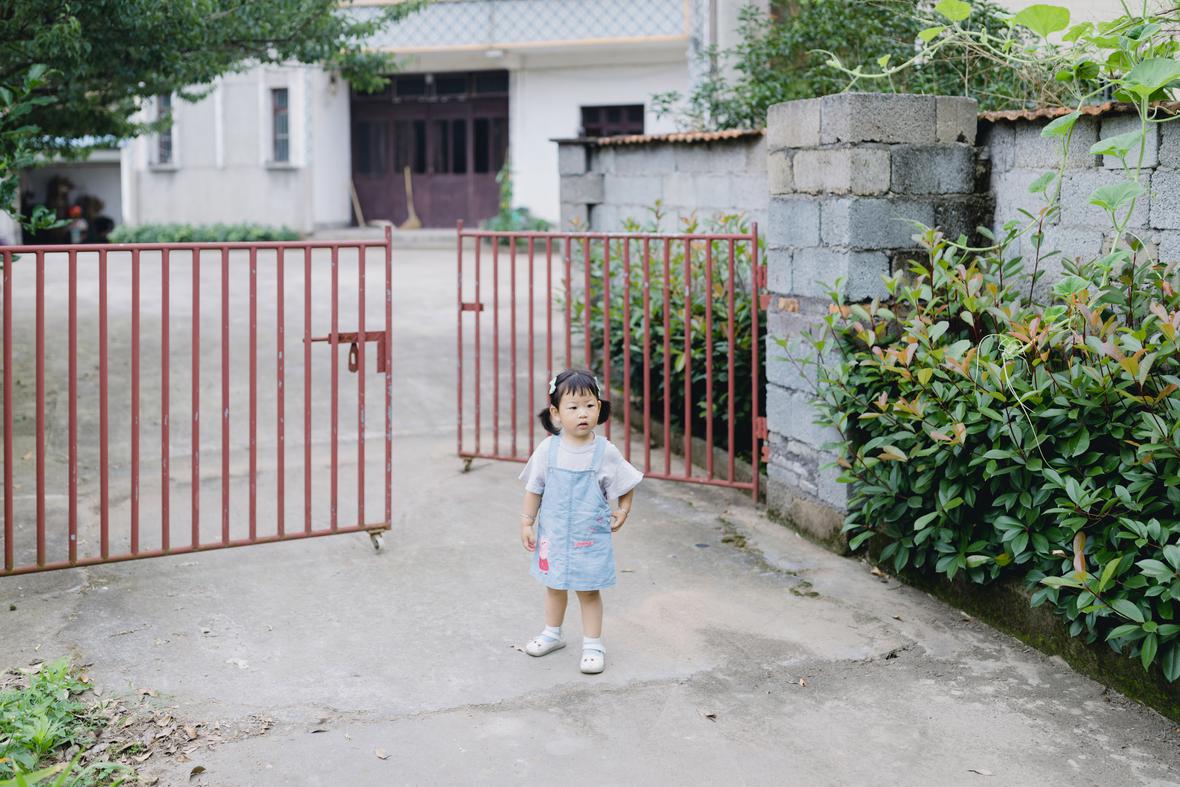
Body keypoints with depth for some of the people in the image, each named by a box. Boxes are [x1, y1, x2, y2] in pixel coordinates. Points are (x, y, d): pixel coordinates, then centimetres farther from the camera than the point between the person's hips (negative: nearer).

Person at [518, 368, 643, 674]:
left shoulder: (605, 452, -12)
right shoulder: (548, 449, -9)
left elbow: (625, 484, 4)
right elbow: (534, 489, 0)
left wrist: (622, 512, 0)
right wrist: (527, 522, 0)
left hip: (590, 536, -2)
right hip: (553, 532, 3)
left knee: (589, 590, 6)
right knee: (554, 585, 19)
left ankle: (593, 645, 18)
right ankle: (552, 633, 39)